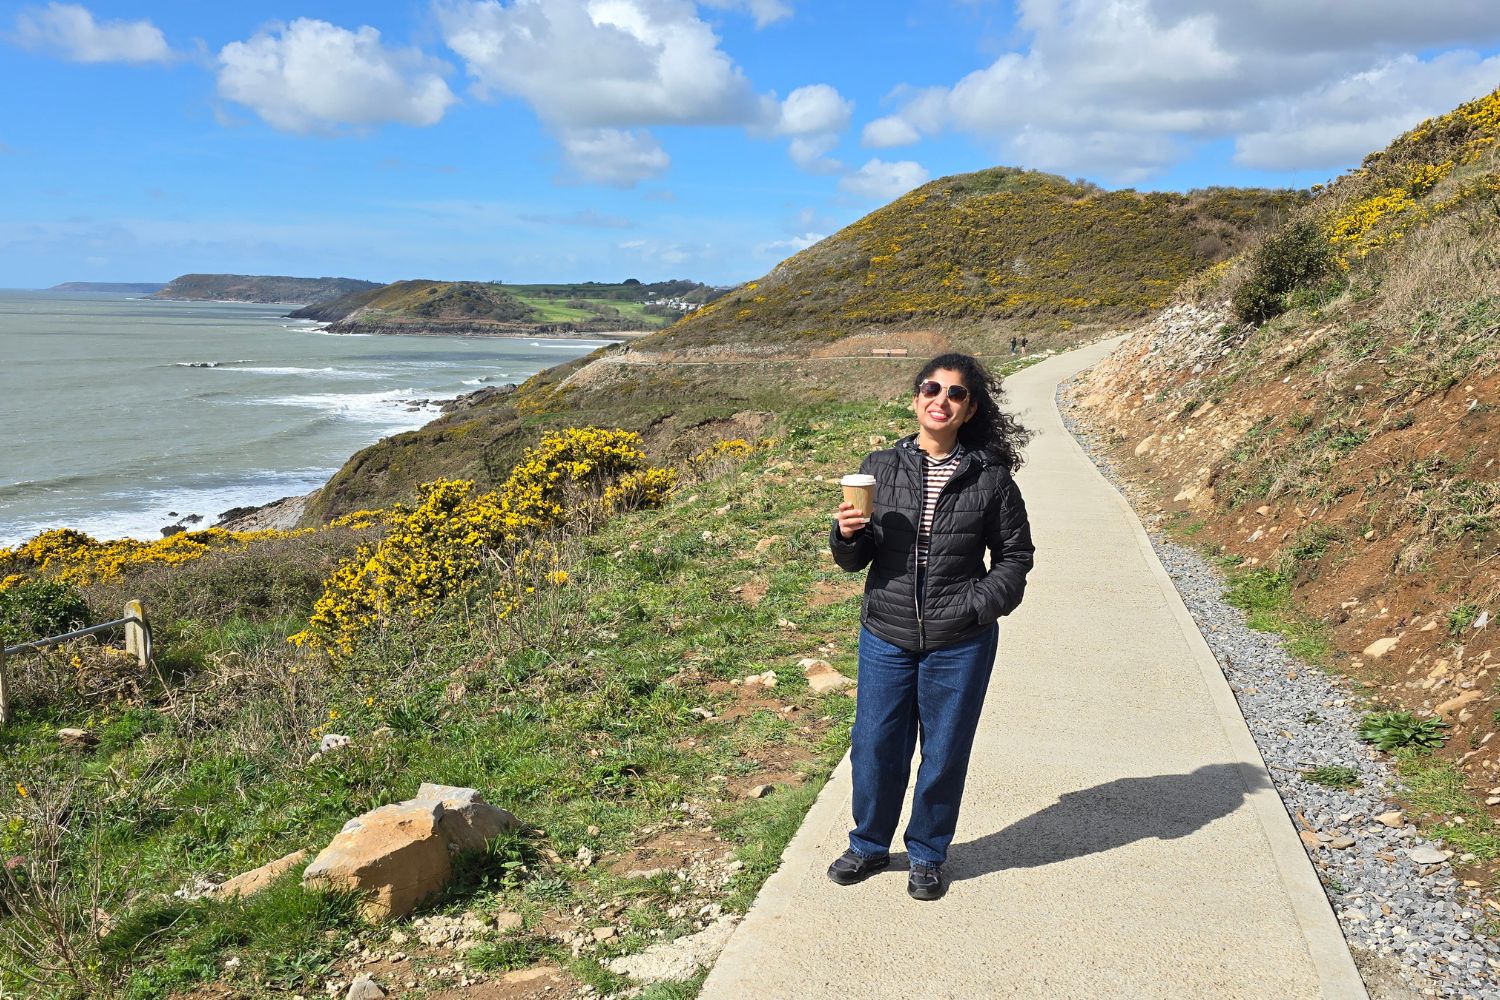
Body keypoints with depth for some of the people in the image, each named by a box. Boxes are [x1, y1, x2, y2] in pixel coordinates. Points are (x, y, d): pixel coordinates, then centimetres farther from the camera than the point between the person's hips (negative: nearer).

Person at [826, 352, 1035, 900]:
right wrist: (847, 534, -17)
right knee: (875, 746, 12)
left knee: (944, 753, 12)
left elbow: (1015, 554, 4)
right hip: (886, 635, 2)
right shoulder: (880, 467, -1)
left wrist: (980, 605, -11)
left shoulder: (990, 476, -6)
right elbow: (855, 558, 5)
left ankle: (928, 854, 35)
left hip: (959, 643, -1)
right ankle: (869, 845, 37)